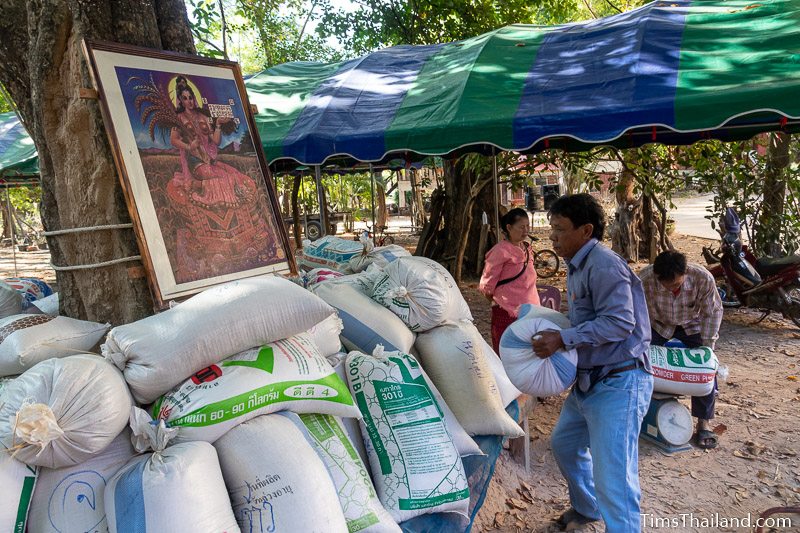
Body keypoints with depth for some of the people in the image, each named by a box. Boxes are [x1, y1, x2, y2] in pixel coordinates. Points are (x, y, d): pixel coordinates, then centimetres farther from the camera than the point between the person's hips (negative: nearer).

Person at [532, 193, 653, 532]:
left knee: (613, 481, -9)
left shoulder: (603, 265, -18)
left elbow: (619, 322, -26)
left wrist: (563, 339, -26)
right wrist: (552, 334, 8)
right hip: (589, 380, 11)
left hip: (619, 384, -11)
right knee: (564, 444, 26)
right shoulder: (577, 267, 14)